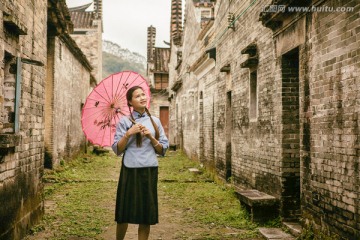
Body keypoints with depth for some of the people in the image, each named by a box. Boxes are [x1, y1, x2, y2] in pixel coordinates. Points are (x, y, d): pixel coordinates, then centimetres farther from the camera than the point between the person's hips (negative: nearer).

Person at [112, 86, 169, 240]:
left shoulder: (155, 121, 9)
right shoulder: (124, 121, 1)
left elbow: (163, 150, 8)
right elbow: (117, 150, -2)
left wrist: (150, 136, -7)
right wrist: (128, 134, -15)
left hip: (150, 171, 2)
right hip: (130, 171, -2)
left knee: (146, 216, 6)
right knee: (123, 214, 7)